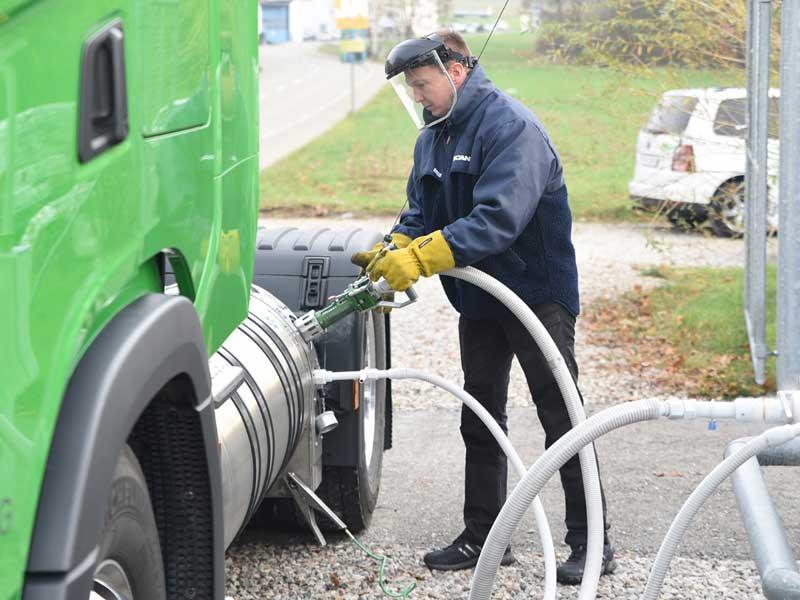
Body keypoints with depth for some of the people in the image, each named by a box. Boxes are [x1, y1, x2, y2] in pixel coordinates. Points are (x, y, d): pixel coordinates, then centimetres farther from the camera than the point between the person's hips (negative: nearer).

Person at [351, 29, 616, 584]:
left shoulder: (511, 126, -21)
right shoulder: (433, 136, 7)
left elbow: (498, 217, -32)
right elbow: (420, 216, 10)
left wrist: (419, 258, -34)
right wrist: (390, 253, -11)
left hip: (538, 294, -8)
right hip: (479, 302, 9)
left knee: (561, 419, -2)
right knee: (481, 420, 13)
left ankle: (592, 540, 7)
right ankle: (483, 536, 23)